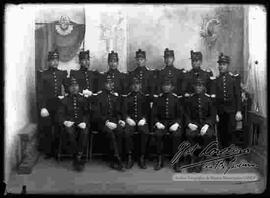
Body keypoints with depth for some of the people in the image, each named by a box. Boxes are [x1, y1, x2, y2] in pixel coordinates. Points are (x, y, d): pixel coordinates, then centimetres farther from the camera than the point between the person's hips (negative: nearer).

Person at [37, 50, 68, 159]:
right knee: (46, 129, 2)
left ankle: (57, 151, 14)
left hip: (59, 105, 2)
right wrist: (42, 107, -13)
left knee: (58, 128, 3)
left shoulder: (62, 73, 9)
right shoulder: (42, 74, 0)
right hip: (46, 105, -2)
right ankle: (48, 152, 13)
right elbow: (40, 92, -5)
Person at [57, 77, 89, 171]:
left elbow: (86, 113, 8)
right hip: (69, 123, 0)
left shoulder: (83, 99, 14)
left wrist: (84, 122, -11)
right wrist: (65, 122, -15)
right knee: (71, 132, -35)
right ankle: (78, 158, -27)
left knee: (84, 132, -34)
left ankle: (77, 158, -26)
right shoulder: (64, 100, 12)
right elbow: (60, 114, 6)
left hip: (81, 123, 0)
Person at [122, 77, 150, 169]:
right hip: (131, 120, 0)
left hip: (142, 121, 0)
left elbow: (147, 111, 10)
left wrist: (144, 119, -7)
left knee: (145, 132, -32)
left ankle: (142, 157, -22)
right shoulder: (127, 98, 15)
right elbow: (124, 111, 8)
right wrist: (128, 118, -10)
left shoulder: (144, 97, 15)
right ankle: (129, 157, -21)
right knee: (127, 132, -31)